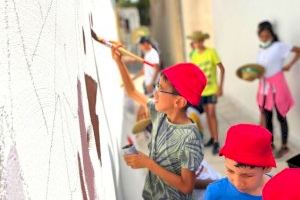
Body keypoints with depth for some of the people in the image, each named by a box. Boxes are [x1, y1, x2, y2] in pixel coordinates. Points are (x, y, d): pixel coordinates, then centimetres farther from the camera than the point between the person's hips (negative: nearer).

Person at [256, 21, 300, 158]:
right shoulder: (261, 50, 8)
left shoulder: (279, 46, -12)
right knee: (267, 117, 12)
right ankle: (270, 143, 25)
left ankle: (284, 146, 14)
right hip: (264, 86, 6)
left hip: (277, 85, -6)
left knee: (281, 117, 3)